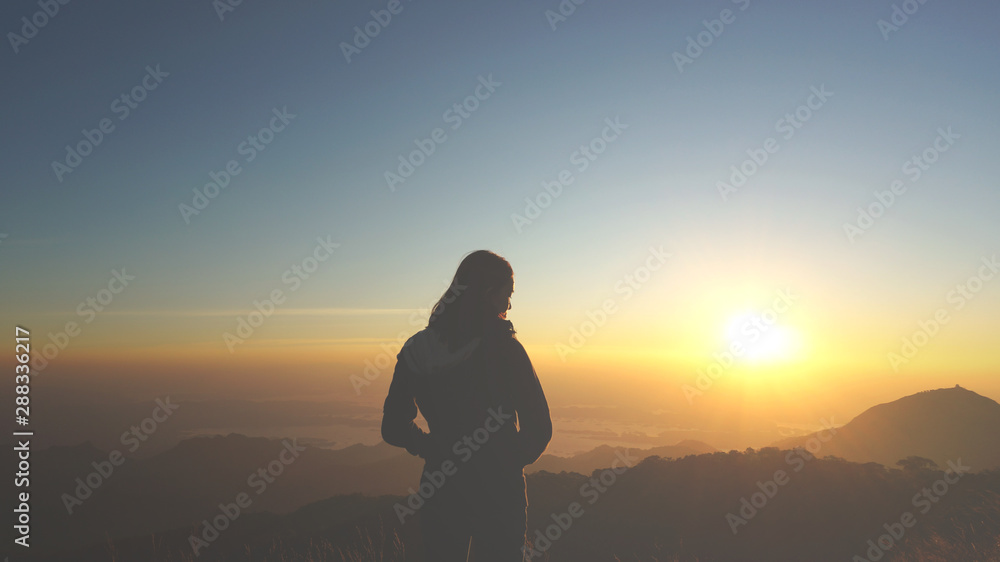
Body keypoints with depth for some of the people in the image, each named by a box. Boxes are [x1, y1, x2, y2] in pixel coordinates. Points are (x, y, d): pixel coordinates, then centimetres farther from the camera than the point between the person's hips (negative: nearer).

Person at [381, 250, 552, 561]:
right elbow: (538, 427, -15)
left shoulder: (416, 350, -4)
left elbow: (393, 428, 2)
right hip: (498, 491, -3)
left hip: (439, 491, 4)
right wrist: (514, 458, 5)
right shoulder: (503, 348, -17)